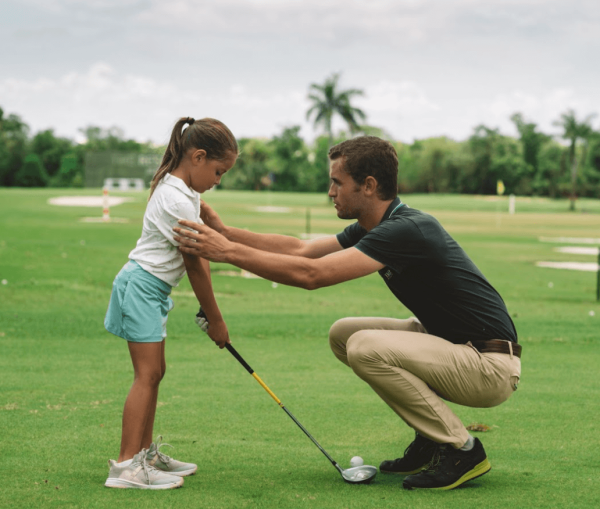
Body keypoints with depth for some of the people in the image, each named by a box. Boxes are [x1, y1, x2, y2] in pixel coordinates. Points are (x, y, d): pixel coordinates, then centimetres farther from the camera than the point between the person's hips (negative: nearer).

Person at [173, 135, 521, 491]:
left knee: (366, 348, -24)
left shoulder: (408, 230, -24)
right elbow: (302, 250, 9)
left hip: (492, 366, -10)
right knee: (343, 334, 8)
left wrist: (228, 252, -24)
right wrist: (226, 232, 2)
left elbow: (311, 274, -29)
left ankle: (462, 450, -10)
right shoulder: (372, 227, 6)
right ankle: (431, 440, 11)